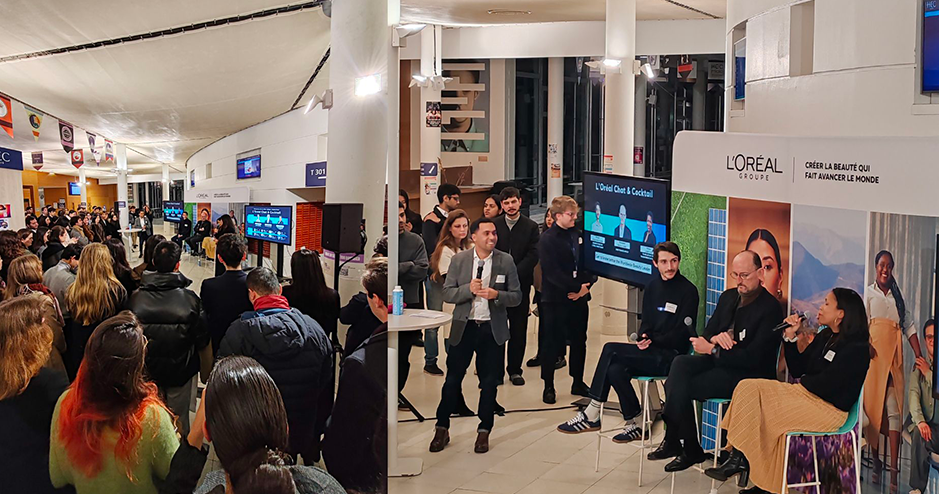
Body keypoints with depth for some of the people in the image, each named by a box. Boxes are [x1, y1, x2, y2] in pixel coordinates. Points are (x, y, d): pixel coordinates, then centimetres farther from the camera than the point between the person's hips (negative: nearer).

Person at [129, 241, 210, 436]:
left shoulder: (136, 297, -11)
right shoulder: (190, 298, -16)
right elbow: (204, 345, -11)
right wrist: (207, 377, 4)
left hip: (146, 374, 2)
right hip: (180, 374, -2)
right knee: (179, 423, 13)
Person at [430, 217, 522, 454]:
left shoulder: (506, 261, -1)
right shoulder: (459, 260, 0)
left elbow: (517, 296, 0)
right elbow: (447, 294, -1)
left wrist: (497, 295, -19)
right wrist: (469, 289, -18)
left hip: (492, 329, 0)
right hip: (464, 327, 0)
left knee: (489, 382, 7)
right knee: (452, 379, 4)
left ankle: (484, 432, 22)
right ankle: (442, 429, 18)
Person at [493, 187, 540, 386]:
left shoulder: (531, 227, 2)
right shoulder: (493, 225, 5)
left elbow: (533, 256, -5)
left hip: (521, 284, 0)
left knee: (519, 328, 5)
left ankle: (515, 369, 15)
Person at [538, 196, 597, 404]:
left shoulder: (579, 235, 7)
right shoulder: (547, 240, -10)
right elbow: (552, 272, -18)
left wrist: (586, 286, -8)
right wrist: (576, 287, -17)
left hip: (579, 299, 5)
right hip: (555, 300, -5)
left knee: (579, 342, 13)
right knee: (551, 344, 2)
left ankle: (578, 383, 26)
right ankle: (549, 387, 13)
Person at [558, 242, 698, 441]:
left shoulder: (688, 291, -6)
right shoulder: (652, 287, 14)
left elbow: (682, 334, -11)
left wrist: (652, 342, -12)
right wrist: (643, 337, -5)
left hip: (670, 356, -6)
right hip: (652, 352, 6)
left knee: (611, 350, -21)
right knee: (615, 370, -22)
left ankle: (591, 415, -12)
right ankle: (634, 423, -9)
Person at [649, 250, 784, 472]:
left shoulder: (770, 309, -14)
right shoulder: (728, 297, 11)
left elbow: (753, 358, -20)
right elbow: (707, 333, 14)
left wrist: (712, 350, -20)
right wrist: (716, 338, -12)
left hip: (748, 374, -8)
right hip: (719, 362, 8)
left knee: (682, 387, -23)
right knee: (680, 363, -22)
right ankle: (672, 441, -21)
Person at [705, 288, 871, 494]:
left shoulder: (857, 348, -15)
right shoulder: (825, 336, 13)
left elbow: (824, 385, -20)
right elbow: (797, 370, 13)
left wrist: (803, 381, 1)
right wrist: (791, 337, 3)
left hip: (828, 408, -9)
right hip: (804, 393, 9)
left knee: (761, 413, -21)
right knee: (748, 388, -8)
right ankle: (737, 457, -18)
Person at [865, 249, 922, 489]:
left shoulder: (898, 296, 20)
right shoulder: (868, 293, 8)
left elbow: (910, 326, 14)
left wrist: (920, 357, 4)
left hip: (894, 356, 3)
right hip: (873, 354, -3)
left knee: (894, 411, -4)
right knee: (872, 405, -1)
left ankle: (894, 469, -7)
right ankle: (876, 462, 12)